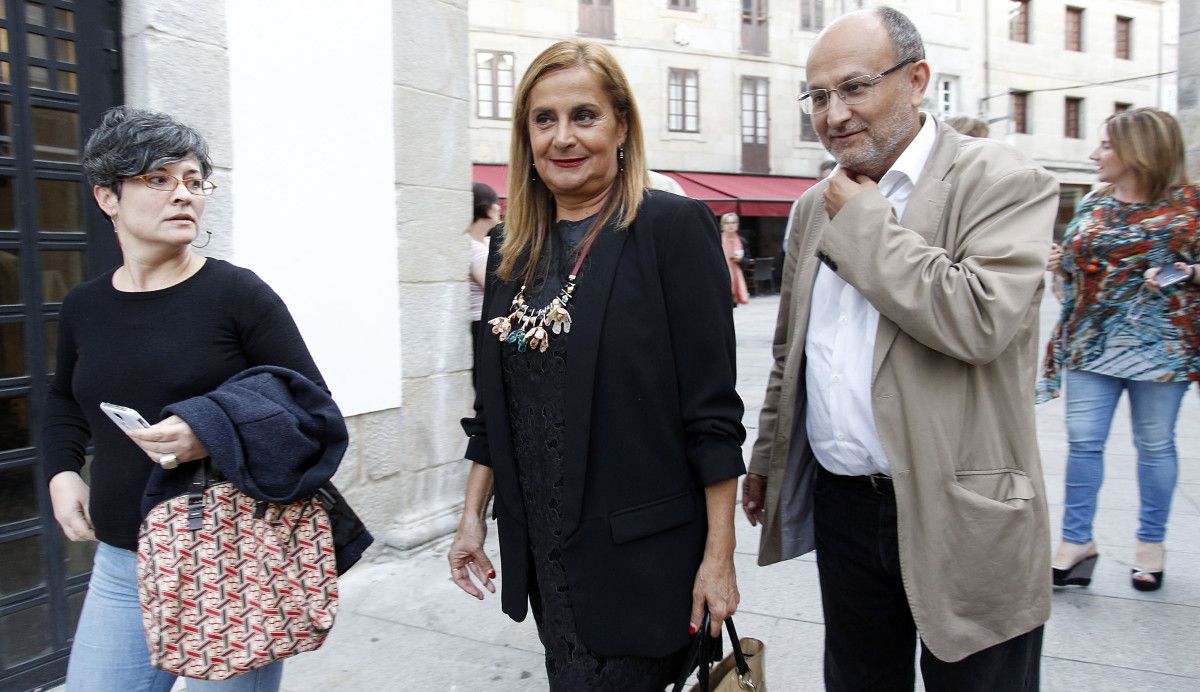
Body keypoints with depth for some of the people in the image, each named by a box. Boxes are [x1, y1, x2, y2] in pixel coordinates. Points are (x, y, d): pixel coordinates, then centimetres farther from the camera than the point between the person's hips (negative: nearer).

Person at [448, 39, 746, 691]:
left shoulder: (672, 226, -10)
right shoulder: (513, 247, 7)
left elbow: (712, 409, -12)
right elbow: (495, 405, 13)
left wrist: (719, 554, -12)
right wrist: (472, 515, 10)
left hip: (638, 548, -5)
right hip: (541, 547, 6)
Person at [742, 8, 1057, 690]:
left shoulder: (1007, 183, -11)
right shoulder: (818, 206, 9)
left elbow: (980, 319, -28)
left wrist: (865, 223, -17)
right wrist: (766, 458, 19)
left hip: (964, 518, -5)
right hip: (841, 503, 6)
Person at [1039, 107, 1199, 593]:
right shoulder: (1091, 206, 11)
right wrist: (1060, 265, -1)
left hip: (1159, 346, -3)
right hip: (1092, 345, 4)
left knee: (1154, 443, 8)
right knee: (1083, 441, 2)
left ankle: (1151, 542, 23)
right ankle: (1076, 540, 11)